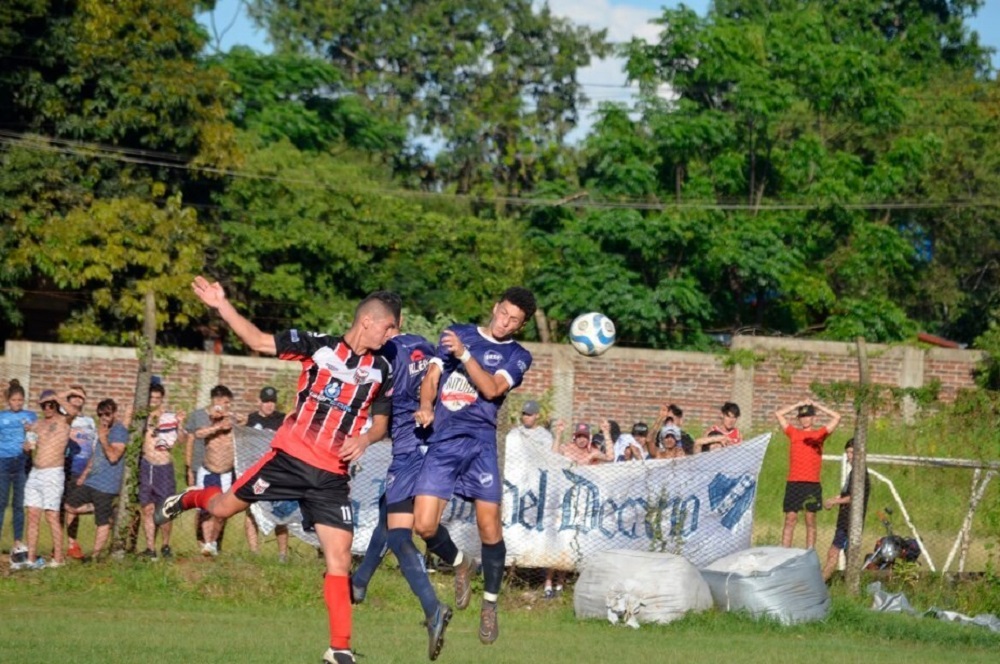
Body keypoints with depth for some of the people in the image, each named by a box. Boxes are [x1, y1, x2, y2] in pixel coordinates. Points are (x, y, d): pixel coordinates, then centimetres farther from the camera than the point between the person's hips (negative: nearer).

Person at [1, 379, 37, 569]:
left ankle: (18, 544, 4)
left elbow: (37, 440, 11)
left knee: (19, 504, 2)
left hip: (22, 462, 1)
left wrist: (31, 431, -7)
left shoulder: (31, 416, 10)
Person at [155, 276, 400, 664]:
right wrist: (221, 304, -10)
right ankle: (186, 500, 43)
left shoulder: (382, 370, 6)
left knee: (339, 559, -6)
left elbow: (381, 421, 14)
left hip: (333, 475, 2)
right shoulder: (319, 346, -4)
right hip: (291, 457, -2)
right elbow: (258, 341, -1)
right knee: (223, 507, 6)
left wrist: (365, 439, -9)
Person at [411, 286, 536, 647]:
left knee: (489, 527, -8)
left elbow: (492, 388, -8)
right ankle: (460, 564, 22)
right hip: (441, 442, 2)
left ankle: (489, 606, 9)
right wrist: (426, 406, -9)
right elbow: (431, 377, 11)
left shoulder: (517, 355, 8)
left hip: (480, 441, -1)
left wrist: (463, 354, -16)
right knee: (424, 525, -9)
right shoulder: (456, 334, 14)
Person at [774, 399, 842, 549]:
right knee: (790, 519, -2)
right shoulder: (793, 433, 14)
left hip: (812, 484, -1)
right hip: (793, 483, 1)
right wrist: (799, 405, 11)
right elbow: (778, 414, 13)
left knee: (811, 521, 3)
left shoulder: (819, 434, 11)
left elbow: (837, 417, 5)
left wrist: (816, 405, 8)